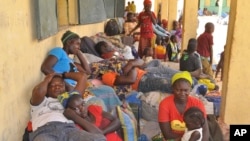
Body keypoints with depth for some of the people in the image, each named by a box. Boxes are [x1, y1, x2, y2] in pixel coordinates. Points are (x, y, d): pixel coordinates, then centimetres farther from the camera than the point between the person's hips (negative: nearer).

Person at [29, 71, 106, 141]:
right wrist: (47, 80, 26)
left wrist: (63, 75, 50)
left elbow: (83, 76, 40)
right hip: (44, 132, -2)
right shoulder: (40, 101, 32)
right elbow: (39, 91, 5)